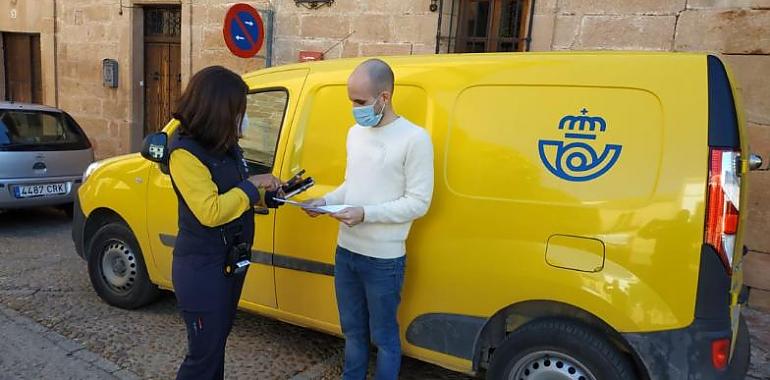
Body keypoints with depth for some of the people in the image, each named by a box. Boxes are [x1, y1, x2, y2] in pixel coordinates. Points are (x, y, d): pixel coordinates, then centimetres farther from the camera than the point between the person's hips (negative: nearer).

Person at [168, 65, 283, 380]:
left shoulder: (225, 144, 4)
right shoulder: (185, 152, -22)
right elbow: (210, 212, -29)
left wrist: (268, 194, -3)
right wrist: (252, 185, -20)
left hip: (232, 261, 9)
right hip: (202, 269, -9)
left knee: (218, 340, 23)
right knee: (204, 353, 5)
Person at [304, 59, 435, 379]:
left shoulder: (414, 138, -15)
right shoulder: (355, 132, 8)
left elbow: (418, 203, -16)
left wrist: (366, 214, -25)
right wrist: (325, 201, 0)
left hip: (383, 260, -7)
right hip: (346, 251, 7)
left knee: (383, 336, 10)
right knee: (353, 329, 22)